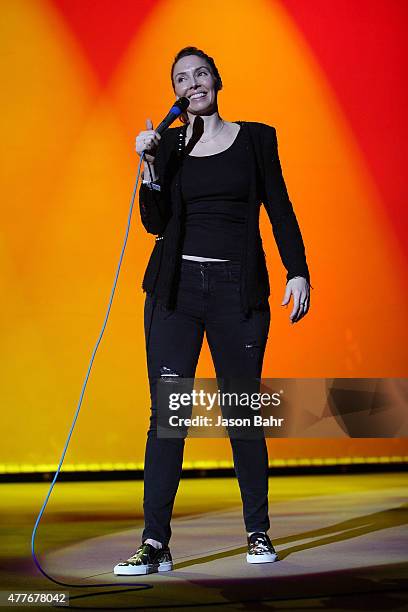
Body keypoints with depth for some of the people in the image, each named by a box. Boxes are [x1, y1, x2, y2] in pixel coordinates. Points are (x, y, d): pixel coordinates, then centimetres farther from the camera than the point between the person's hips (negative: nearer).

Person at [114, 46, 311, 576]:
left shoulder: (256, 138, 7)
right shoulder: (166, 144, 9)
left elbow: (280, 209, 6)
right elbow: (156, 223, 1)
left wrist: (298, 272, -4)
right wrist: (149, 165, -12)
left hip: (238, 288, -1)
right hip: (176, 287, 1)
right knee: (167, 411, -5)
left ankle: (259, 532, 17)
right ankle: (155, 543, -4)